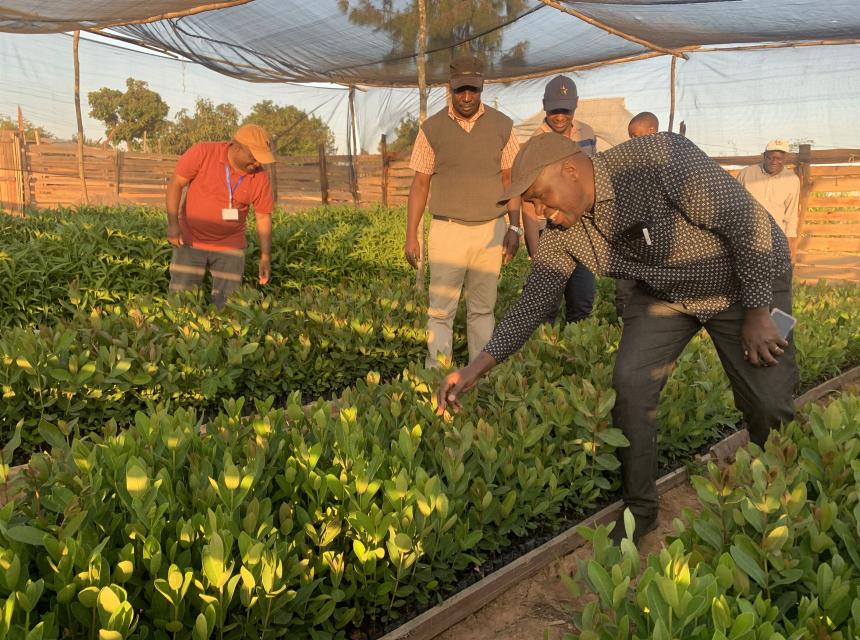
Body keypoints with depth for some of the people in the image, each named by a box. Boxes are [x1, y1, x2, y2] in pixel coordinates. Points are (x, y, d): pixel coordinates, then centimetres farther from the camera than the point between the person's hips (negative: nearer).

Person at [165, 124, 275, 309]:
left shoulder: (260, 177, -9)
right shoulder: (202, 152, -14)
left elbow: (263, 217, -1)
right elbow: (175, 184, -9)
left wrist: (265, 256, -6)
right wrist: (172, 224, -18)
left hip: (229, 246, 1)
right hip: (190, 241, -1)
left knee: (227, 304, 0)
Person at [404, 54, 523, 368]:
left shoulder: (502, 126, 2)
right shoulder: (432, 128, -1)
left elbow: (510, 180, 6)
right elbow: (420, 184, 2)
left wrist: (514, 228, -1)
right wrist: (411, 236, -2)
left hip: (491, 230, 1)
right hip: (448, 229, -1)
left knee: (483, 308, 9)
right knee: (441, 309, -2)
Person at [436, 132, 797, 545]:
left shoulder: (659, 160, -34)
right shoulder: (563, 233, -14)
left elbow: (747, 219, -28)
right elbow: (533, 302, -8)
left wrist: (757, 312, -25)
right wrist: (478, 367, -19)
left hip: (749, 281, -4)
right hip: (663, 291, 5)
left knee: (768, 405, -4)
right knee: (630, 384, -11)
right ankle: (639, 509, 7)